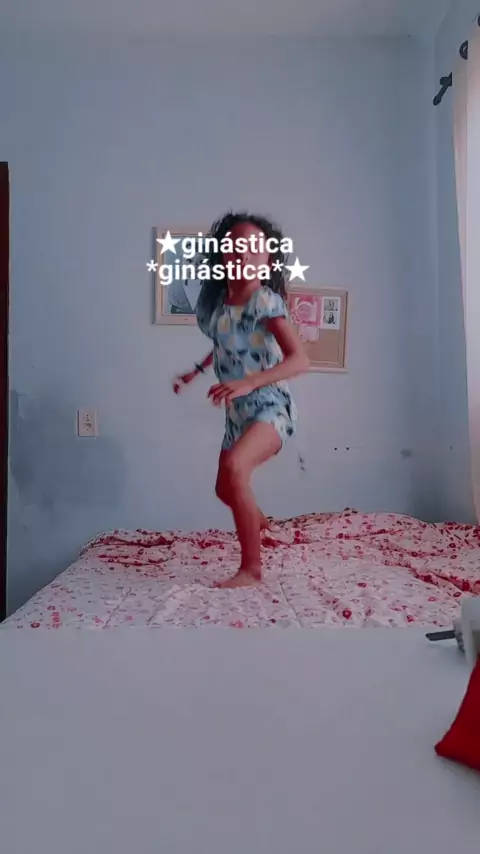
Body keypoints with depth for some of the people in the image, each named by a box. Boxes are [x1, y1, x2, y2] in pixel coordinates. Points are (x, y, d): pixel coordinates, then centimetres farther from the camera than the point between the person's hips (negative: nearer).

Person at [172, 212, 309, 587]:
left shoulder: (266, 301, -17)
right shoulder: (218, 300, 4)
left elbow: (300, 360, -27)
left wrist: (248, 383, -37)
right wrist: (195, 372, 19)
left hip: (271, 408, -7)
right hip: (238, 413, 8)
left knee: (233, 468, -33)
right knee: (226, 488, 19)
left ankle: (251, 567, -18)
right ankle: (257, 519, 55)